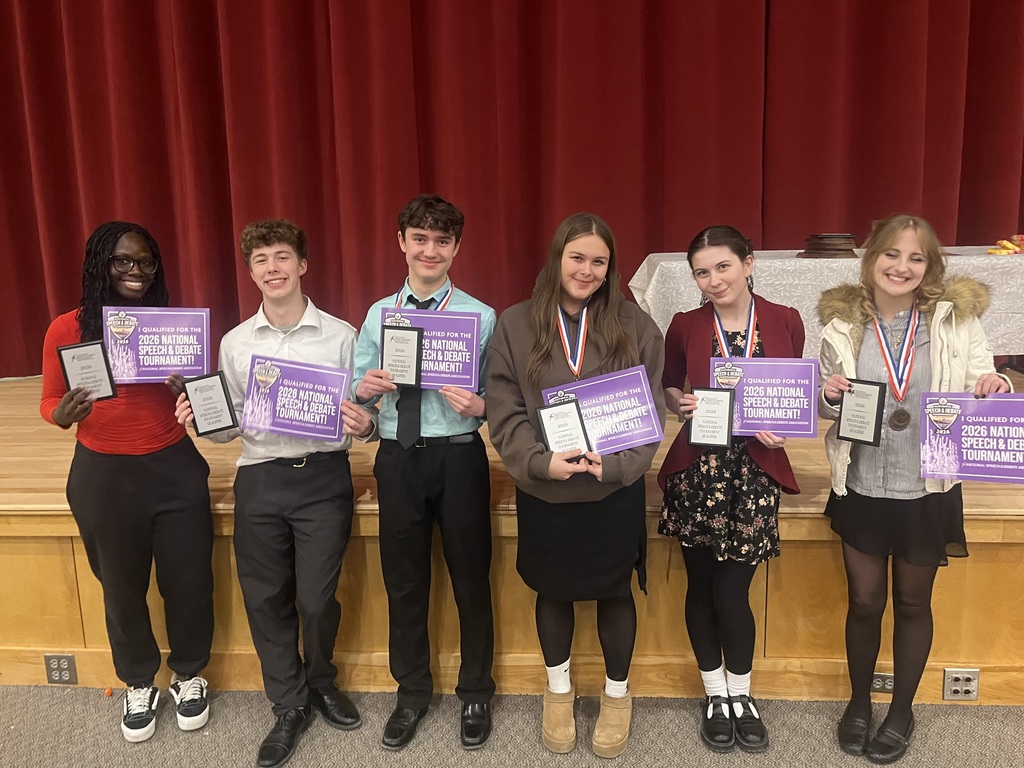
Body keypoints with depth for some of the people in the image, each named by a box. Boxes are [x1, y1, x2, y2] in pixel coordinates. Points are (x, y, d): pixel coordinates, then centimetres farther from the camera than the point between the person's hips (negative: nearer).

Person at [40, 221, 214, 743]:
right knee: (121, 586, 14)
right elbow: (49, 402, 1)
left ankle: (189, 676, 34)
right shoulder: (68, 328, -6)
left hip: (175, 467, 1)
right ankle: (139, 686, 38)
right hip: (103, 476, -1)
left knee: (189, 579, 9)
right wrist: (64, 414, -21)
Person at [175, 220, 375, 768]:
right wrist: (199, 421, -9)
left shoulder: (341, 336, -2)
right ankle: (290, 706, 32)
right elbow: (231, 424, 11)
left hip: (323, 476, -2)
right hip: (259, 479, 3)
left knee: (317, 598, 3)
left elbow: (363, 416, 1)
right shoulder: (234, 342, 7)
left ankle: (320, 681, 36)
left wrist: (364, 425, -21)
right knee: (265, 599, 9)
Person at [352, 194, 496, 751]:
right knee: (403, 581, 15)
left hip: (459, 458, -2)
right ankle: (411, 693, 38)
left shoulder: (481, 316, -4)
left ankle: (475, 694, 36)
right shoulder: (378, 315, 5)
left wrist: (476, 405, -27)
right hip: (398, 459, 3)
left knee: (470, 579, 12)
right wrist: (366, 388, -17)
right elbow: (357, 397, 6)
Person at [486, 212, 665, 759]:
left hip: (615, 490, 0)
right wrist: (541, 461, -21)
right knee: (552, 590, 18)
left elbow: (651, 410, -4)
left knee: (615, 592, 15)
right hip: (542, 491, 1)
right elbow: (504, 412, -6)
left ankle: (617, 694, 40)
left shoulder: (635, 327, -3)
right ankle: (558, 689, 43)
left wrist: (613, 463, -18)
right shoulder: (516, 325, -4)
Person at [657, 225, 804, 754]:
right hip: (697, 469, 1)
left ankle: (741, 694, 28)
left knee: (732, 592, 1)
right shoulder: (684, 326, -1)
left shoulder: (786, 322, -1)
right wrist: (680, 404, -11)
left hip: (756, 470, -1)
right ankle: (715, 693, 32)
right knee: (702, 587, 11)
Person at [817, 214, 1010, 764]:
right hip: (861, 488, 1)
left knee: (912, 604, 17)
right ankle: (859, 701, 39)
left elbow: (978, 396, 0)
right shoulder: (843, 322, -4)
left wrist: (993, 388, -22)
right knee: (864, 602, 15)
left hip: (928, 491, 0)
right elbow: (827, 409, 5)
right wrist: (830, 396, -17)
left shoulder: (956, 317, -8)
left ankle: (901, 710, 39)